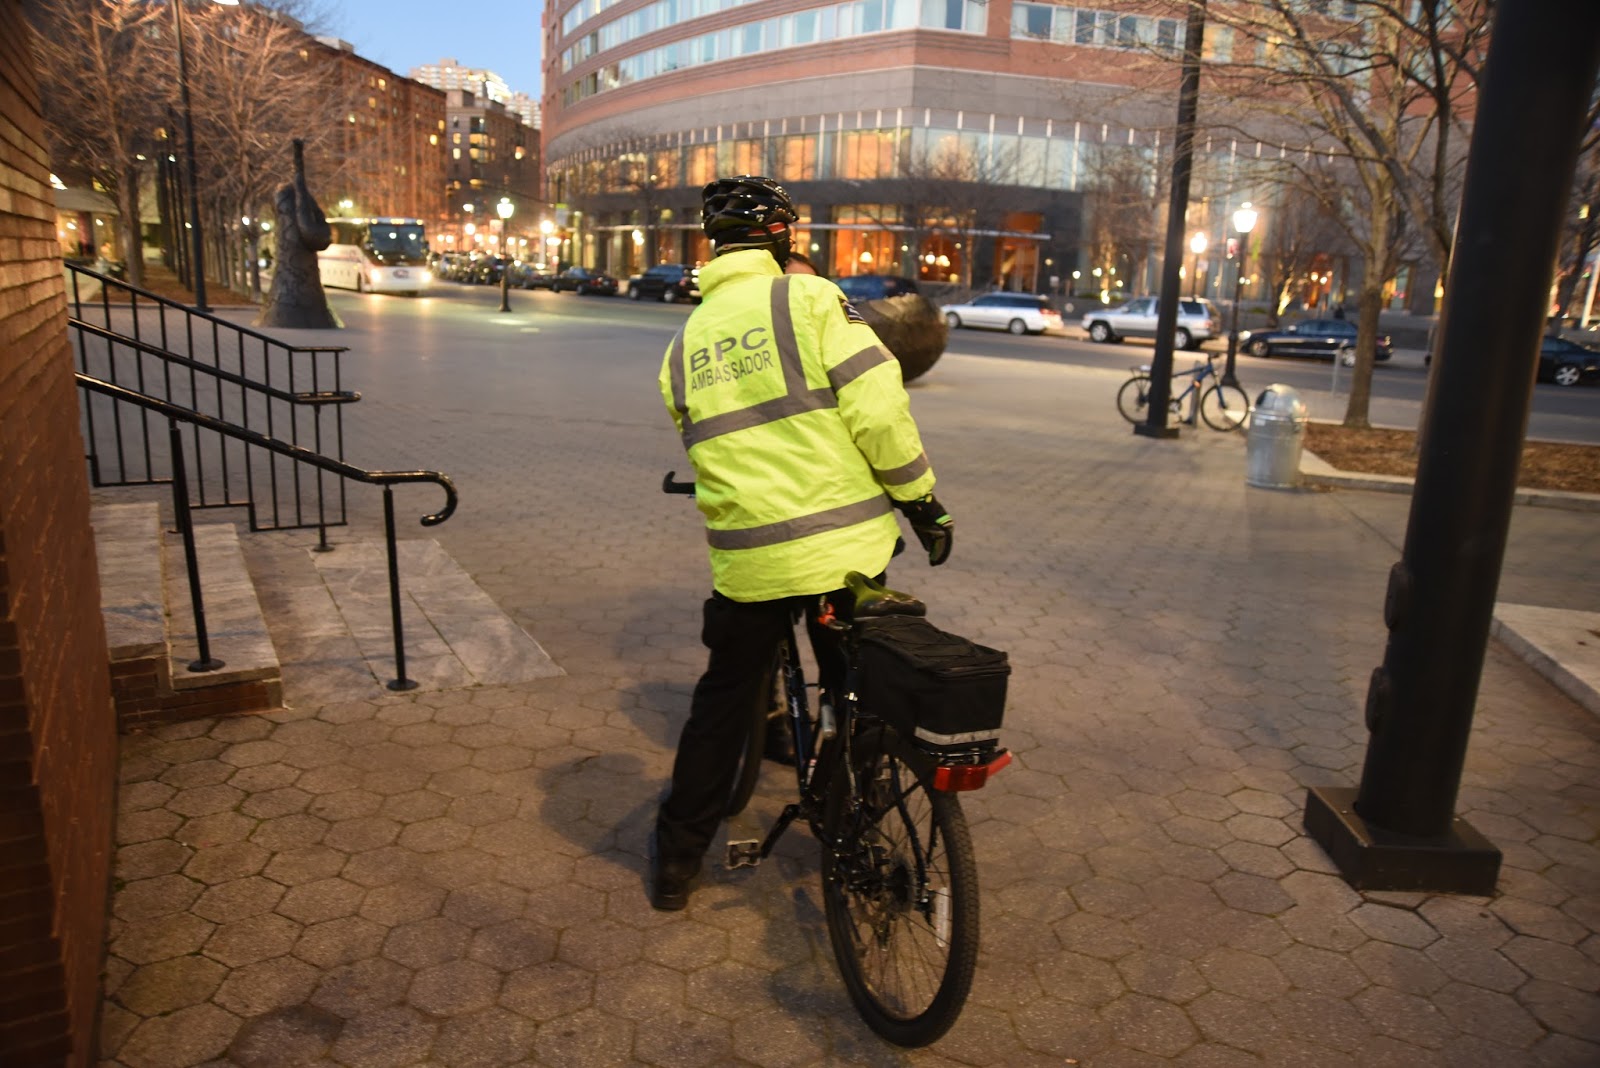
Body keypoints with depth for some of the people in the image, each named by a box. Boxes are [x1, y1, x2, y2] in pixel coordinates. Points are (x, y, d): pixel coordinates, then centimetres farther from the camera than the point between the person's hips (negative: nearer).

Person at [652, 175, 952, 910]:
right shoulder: (810, 299, -6)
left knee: (722, 704, 19)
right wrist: (922, 500, -4)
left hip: (747, 558, 4)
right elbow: (877, 411, -14)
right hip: (845, 545, -3)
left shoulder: (685, 341, 11)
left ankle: (676, 862, 30)